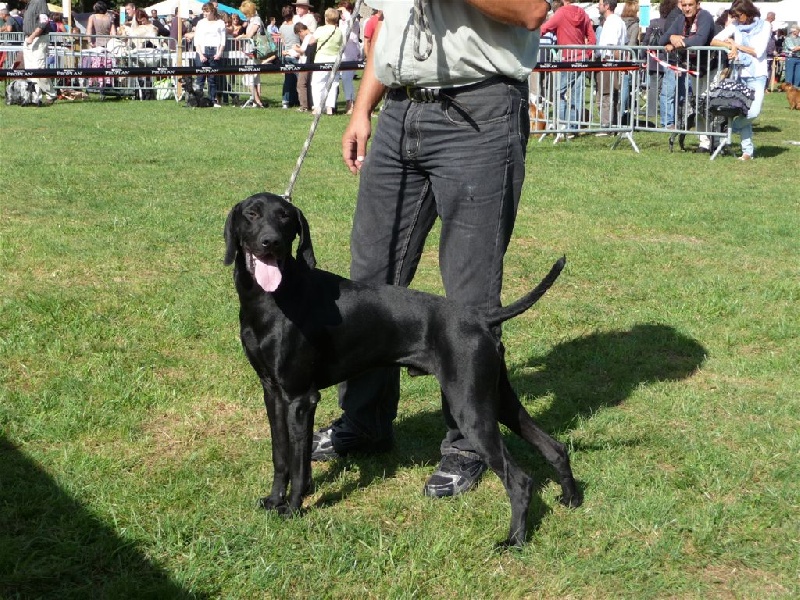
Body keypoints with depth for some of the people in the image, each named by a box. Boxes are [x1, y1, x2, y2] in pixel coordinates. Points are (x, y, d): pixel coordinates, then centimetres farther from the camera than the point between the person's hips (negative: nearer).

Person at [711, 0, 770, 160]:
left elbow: (758, 51, -8)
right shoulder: (735, 26, 6)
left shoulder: (764, 26, 0)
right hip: (741, 74, 2)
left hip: (757, 76, -2)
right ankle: (748, 151, 2)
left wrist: (736, 45, -5)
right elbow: (714, 41, -3)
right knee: (743, 113, -1)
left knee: (753, 111, -19)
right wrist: (731, 46, -20)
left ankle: (731, 126, 6)